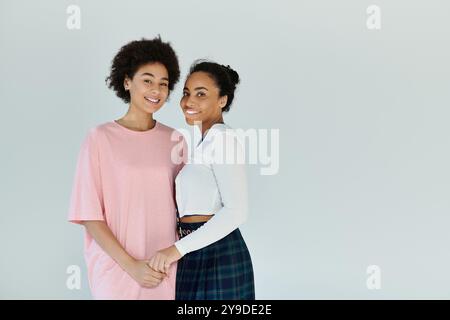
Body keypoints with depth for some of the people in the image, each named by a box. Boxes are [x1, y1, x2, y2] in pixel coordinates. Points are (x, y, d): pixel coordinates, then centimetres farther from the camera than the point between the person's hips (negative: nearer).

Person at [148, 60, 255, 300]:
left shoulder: (223, 137, -13)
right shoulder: (207, 141, 14)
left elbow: (237, 210, -23)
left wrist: (178, 249, -22)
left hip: (216, 255, -9)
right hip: (199, 254, 9)